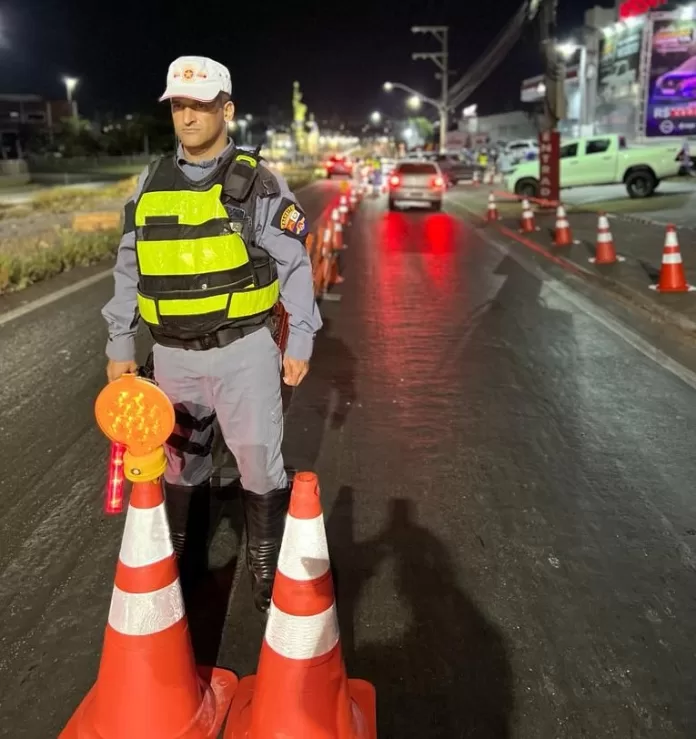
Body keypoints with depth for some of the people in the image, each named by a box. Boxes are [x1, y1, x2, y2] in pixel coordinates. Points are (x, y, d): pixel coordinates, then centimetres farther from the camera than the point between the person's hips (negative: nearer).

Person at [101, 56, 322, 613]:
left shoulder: (258, 181, -4)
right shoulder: (152, 182, 7)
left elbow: (293, 263, -3)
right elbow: (129, 268, 11)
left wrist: (300, 340, -4)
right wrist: (120, 343, 11)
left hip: (244, 349, -4)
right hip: (173, 353, 4)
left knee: (259, 462, 3)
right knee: (179, 462, 16)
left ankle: (269, 572, 23)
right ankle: (183, 563, 36)